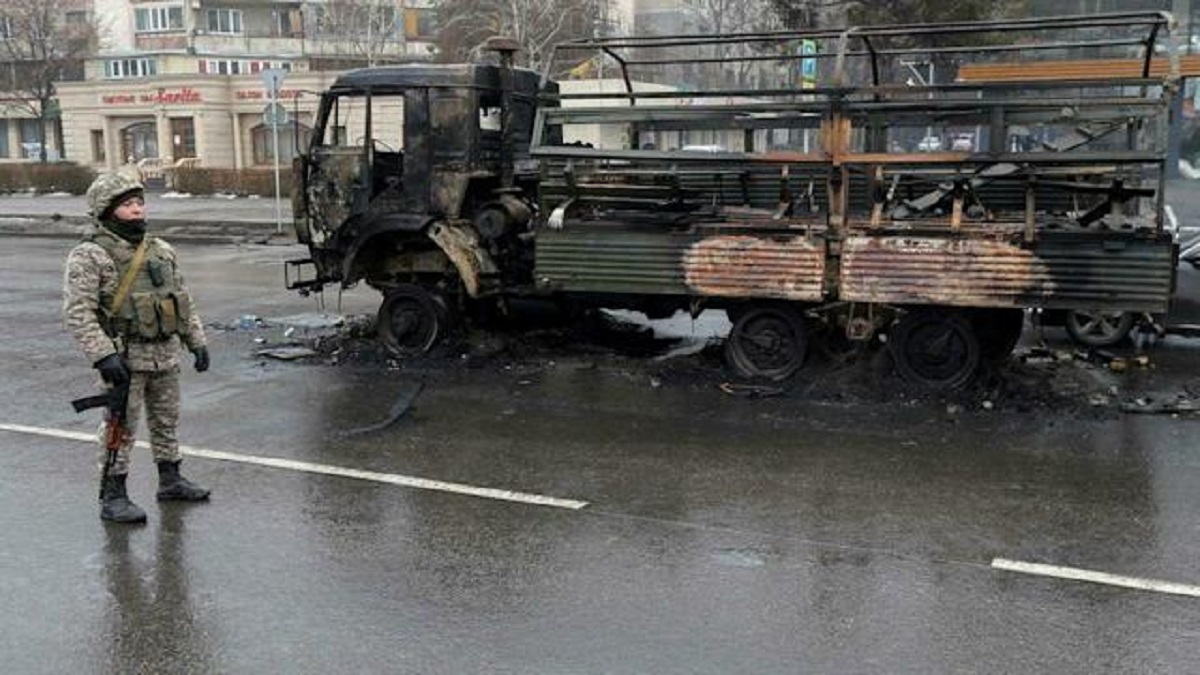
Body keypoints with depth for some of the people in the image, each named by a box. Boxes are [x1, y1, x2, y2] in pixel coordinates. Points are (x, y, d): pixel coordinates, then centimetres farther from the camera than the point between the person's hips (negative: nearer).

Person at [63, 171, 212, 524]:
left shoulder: (161, 251, 12)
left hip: (166, 353, 7)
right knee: (121, 427, -2)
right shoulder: (89, 256, -10)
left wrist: (197, 340, 12)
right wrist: (103, 356, -24)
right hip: (125, 358, -6)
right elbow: (78, 313, -16)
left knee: (166, 421, 16)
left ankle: (170, 480, 31)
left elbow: (184, 300, 18)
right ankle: (112, 498, 7)